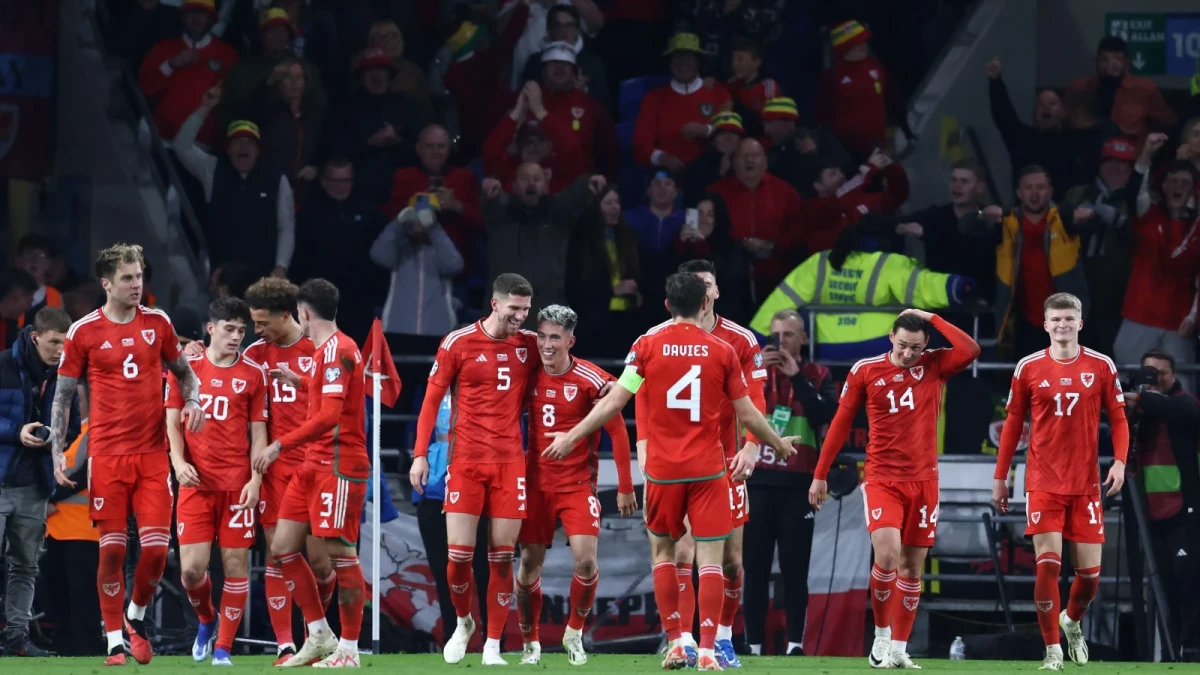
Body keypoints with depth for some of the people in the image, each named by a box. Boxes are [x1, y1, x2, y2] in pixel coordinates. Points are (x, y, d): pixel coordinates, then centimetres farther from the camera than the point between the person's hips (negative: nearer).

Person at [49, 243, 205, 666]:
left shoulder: (157, 323, 5)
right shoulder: (84, 332, -1)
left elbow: (183, 372, 20)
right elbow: (62, 396, 5)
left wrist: (192, 401, -1)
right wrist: (57, 452, -3)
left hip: (153, 453, 2)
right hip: (107, 454, -2)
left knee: (156, 547, -5)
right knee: (112, 548, -2)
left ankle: (136, 618, 21)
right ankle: (115, 642, 7)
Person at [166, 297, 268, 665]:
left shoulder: (254, 374, 4)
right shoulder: (186, 367, 5)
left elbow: (258, 429, 5)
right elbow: (172, 419, 7)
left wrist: (256, 478, -6)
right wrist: (178, 461, -9)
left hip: (237, 483, 0)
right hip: (195, 482, 0)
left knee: (236, 563, -2)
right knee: (192, 568, -6)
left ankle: (223, 647, 7)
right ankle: (206, 620, 25)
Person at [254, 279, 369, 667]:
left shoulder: (337, 350, -14)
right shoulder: (327, 350, 14)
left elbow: (329, 416, -23)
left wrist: (280, 446, -24)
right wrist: (300, 381, 32)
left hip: (339, 465, -10)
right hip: (313, 465, 10)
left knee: (340, 553, -8)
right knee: (283, 547, 7)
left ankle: (349, 650, -3)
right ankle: (319, 636, 13)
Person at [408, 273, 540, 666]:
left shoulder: (530, 345, 5)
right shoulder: (458, 344, -3)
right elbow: (432, 400, 2)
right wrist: (420, 455, -4)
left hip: (510, 461, 2)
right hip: (466, 461, -2)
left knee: (502, 556, 1)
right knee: (459, 553, -6)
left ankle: (493, 644, 7)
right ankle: (463, 622, 20)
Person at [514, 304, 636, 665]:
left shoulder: (591, 380, -12)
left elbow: (617, 431, -6)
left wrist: (625, 487, -5)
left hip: (577, 484, -3)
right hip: (536, 483, 3)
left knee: (586, 560, -14)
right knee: (529, 564, 3)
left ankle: (574, 633, 9)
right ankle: (530, 642, 19)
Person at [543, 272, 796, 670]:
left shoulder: (648, 345, -2)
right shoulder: (723, 351, -1)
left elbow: (613, 402, -3)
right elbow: (748, 415, 4)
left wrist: (571, 438, 8)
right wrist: (778, 444, 23)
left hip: (662, 469, 1)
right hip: (708, 469, -1)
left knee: (662, 550, 17)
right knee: (710, 558, 0)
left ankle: (675, 644, 11)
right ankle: (707, 651, -8)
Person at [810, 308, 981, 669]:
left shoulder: (934, 365, 0)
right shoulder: (865, 371, -2)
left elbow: (970, 350, -19)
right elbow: (841, 423, 4)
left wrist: (932, 319, -11)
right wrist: (820, 474, 5)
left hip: (922, 480, 2)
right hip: (882, 479, -2)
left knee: (912, 567, 5)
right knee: (887, 555, -19)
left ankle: (898, 648, 13)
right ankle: (881, 634, -1)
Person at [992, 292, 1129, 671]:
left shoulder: (1101, 367, 2)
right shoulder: (1029, 368, 1)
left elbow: (1118, 419, 6)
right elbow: (1013, 424, 8)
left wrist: (1120, 461, -10)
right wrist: (1000, 476, 7)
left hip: (1086, 484, 1)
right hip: (1043, 482, -1)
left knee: (1089, 570, 1)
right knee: (1047, 564, -10)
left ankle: (1072, 620, 33)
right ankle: (1052, 651, -1)